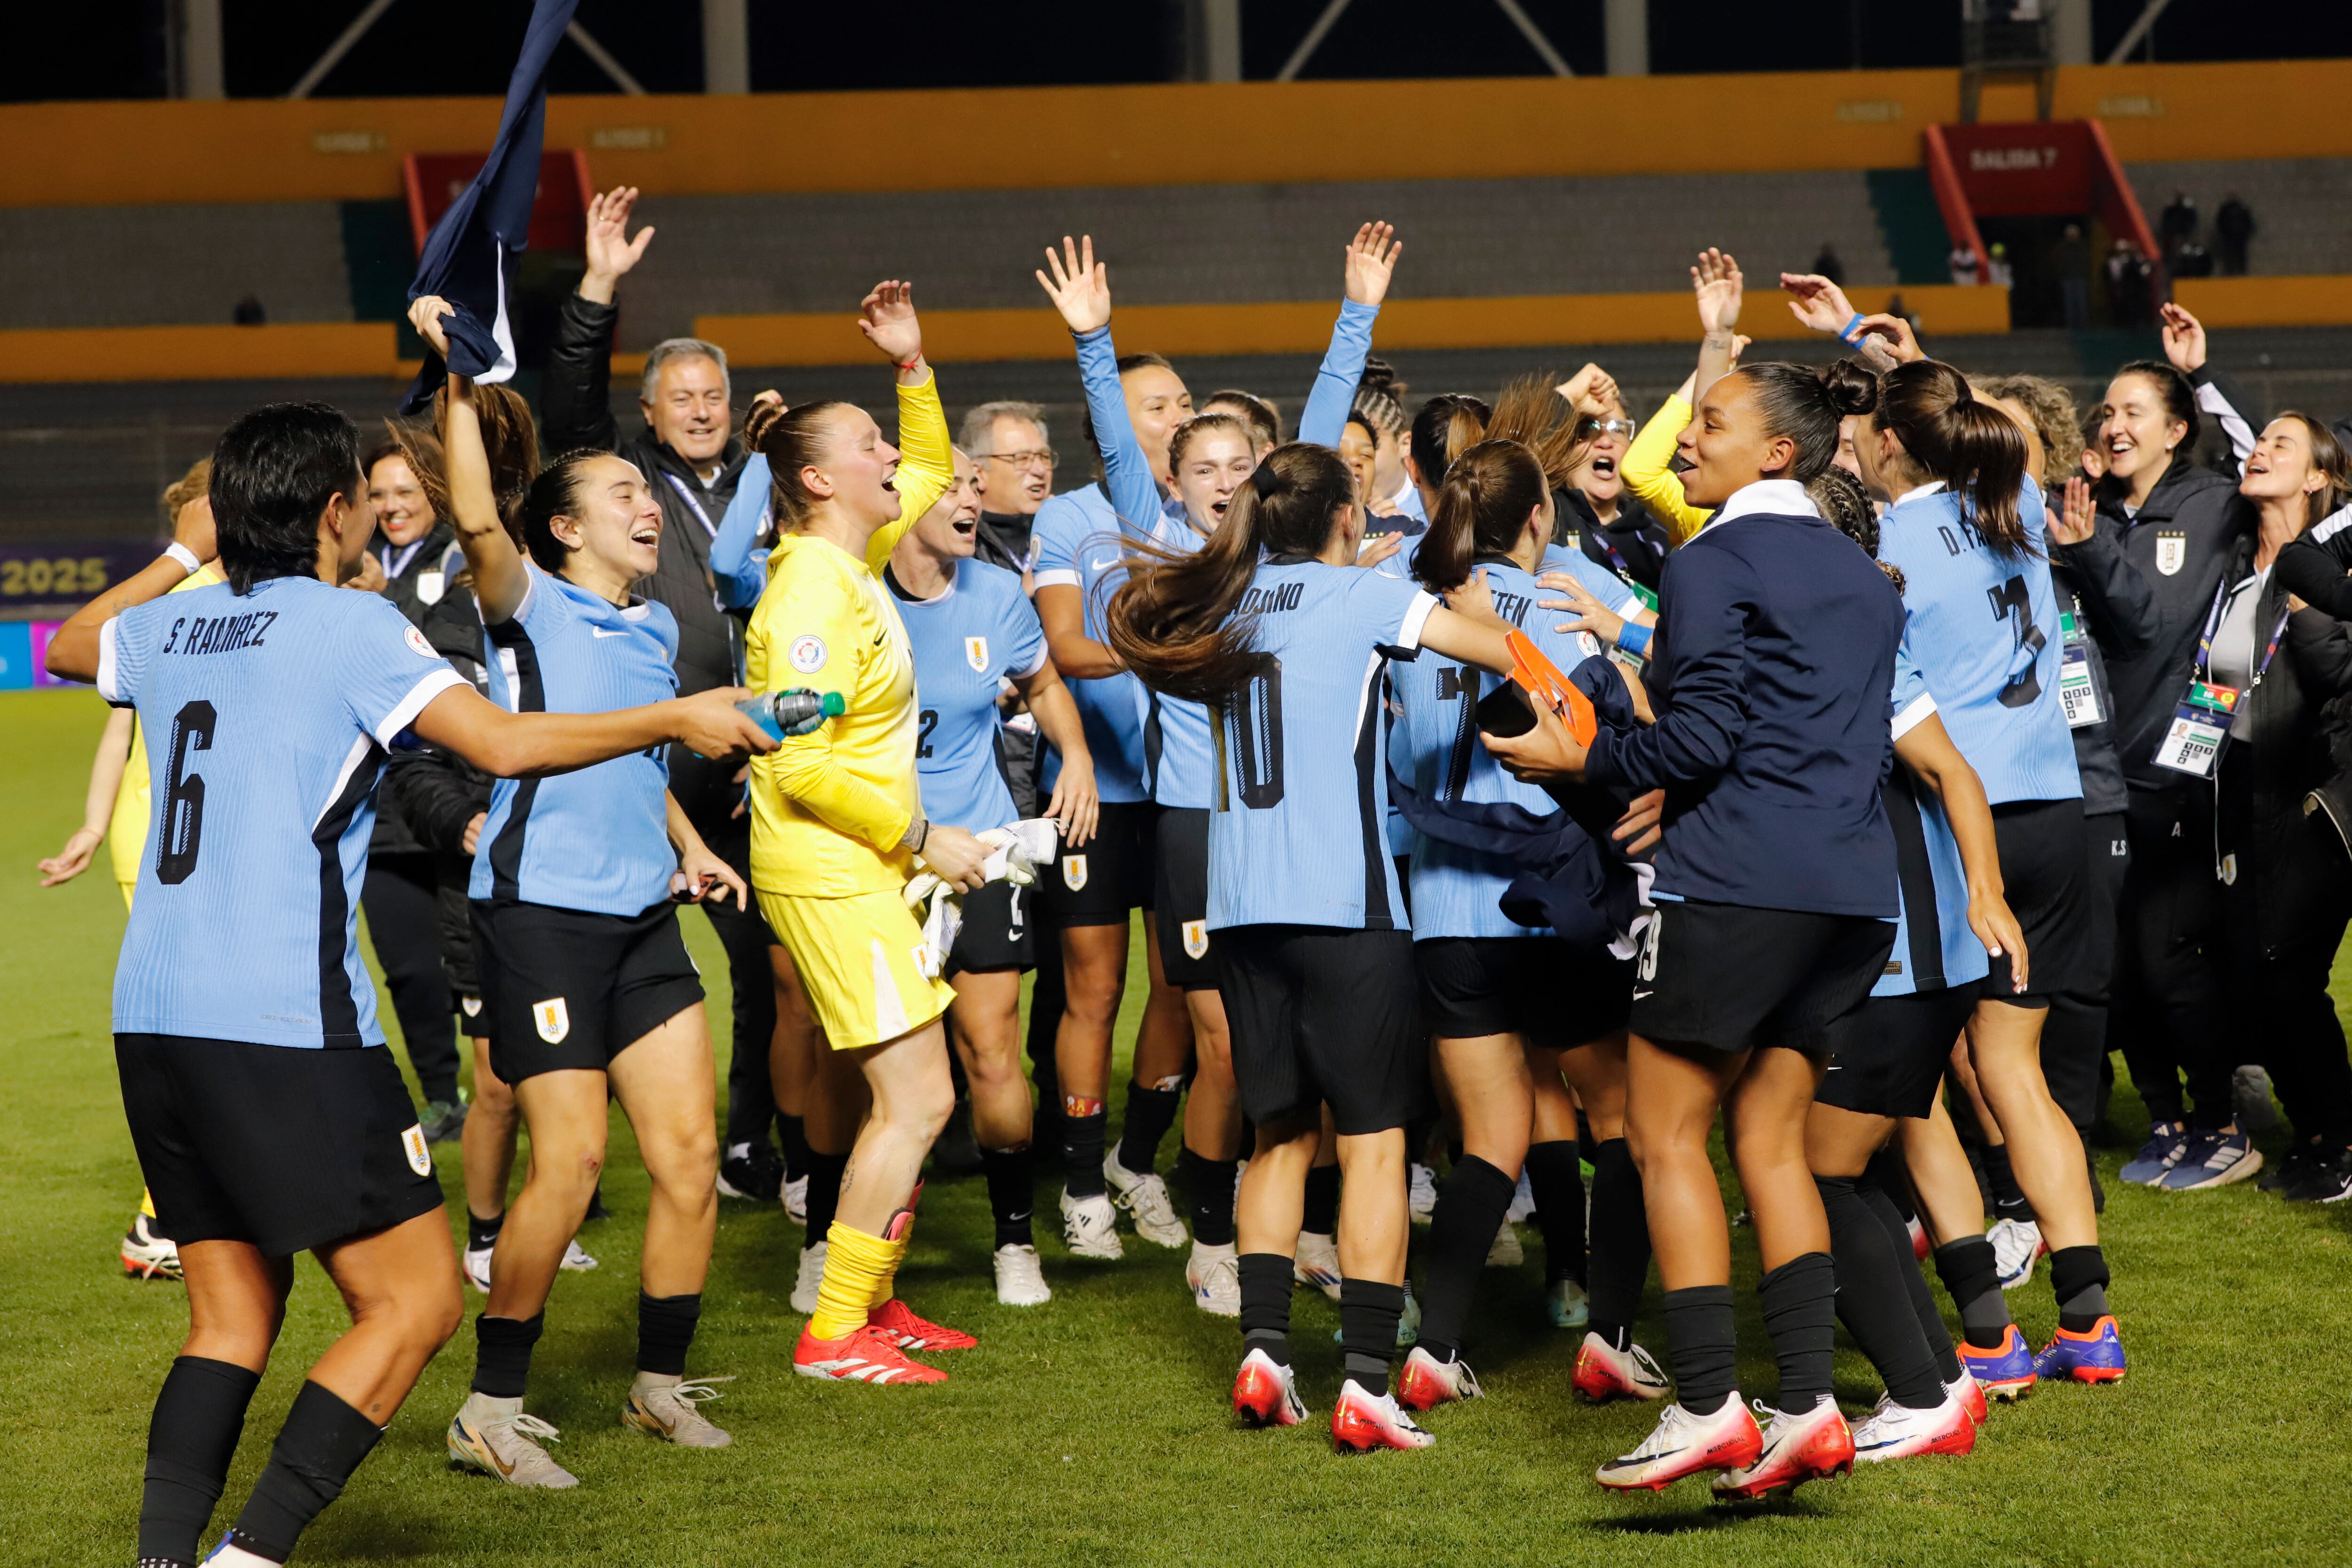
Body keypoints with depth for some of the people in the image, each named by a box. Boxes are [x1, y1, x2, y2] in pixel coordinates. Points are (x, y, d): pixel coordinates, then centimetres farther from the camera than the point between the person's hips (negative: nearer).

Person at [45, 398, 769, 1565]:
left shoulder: (170, 626, 13)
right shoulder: (348, 624, -5)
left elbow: (69, 646, 37)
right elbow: (506, 743, -14)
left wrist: (183, 555, 45)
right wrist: (679, 720, -4)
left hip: (151, 1021, 8)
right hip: (285, 1028, -7)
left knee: (234, 1315, 14)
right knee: (414, 1301, -2)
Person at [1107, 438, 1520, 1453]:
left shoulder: (1229, 601, 12)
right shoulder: (1360, 597, -2)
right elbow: (1510, 654, -6)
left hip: (1242, 907, 6)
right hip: (1344, 903, -6)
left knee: (1280, 1131, 15)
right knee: (1373, 1138, -2)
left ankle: (1264, 1350, 5)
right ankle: (1367, 1381, -8)